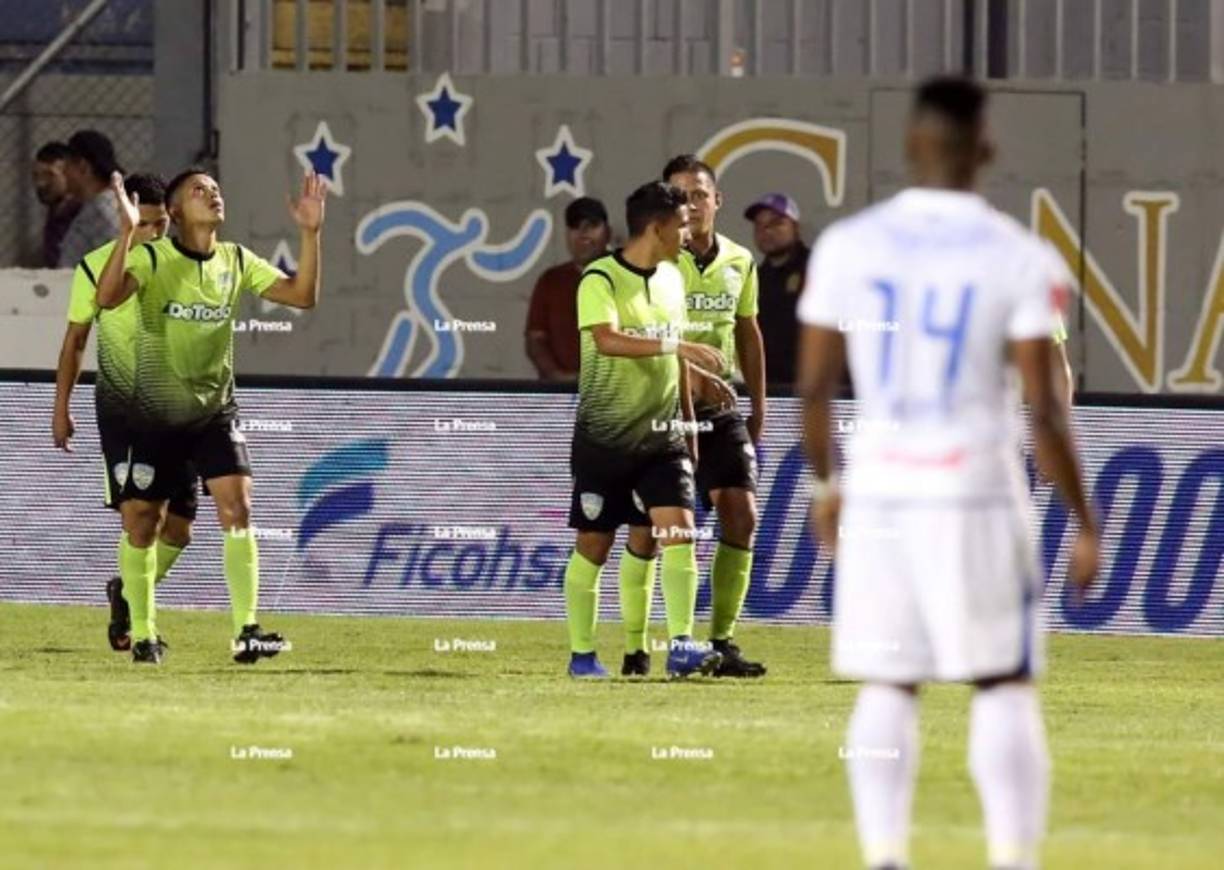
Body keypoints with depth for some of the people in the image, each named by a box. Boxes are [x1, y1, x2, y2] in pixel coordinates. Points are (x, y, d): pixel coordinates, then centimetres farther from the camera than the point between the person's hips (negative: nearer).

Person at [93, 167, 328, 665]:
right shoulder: (152, 258, -11)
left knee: (236, 507, -16)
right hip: (156, 414, -2)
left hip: (214, 411, 2)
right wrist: (126, 232, -40)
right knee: (140, 525, 2)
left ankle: (246, 632, -17)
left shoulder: (236, 263, 2)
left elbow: (302, 296, 0)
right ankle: (142, 634, 20)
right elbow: (107, 298, -29)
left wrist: (310, 234, -12)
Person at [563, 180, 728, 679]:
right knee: (593, 544, 3)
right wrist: (675, 345, -37)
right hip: (605, 437, -5)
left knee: (678, 530, -10)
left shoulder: (670, 280, 11)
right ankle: (582, 654, 13)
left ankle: (681, 646, -12)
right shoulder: (600, 280, -12)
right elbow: (606, 339, -30)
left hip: (661, 436, 5)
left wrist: (688, 422, 20)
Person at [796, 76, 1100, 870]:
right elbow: (1046, 409, -10)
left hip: (877, 492, 3)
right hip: (976, 495, -3)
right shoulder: (1021, 260, -8)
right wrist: (1085, 525, -1)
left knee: (886, 689, 9)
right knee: (1004, 689, 5)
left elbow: (813, 386, 5)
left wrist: (824, 485, 21)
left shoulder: (847, 246, 0)